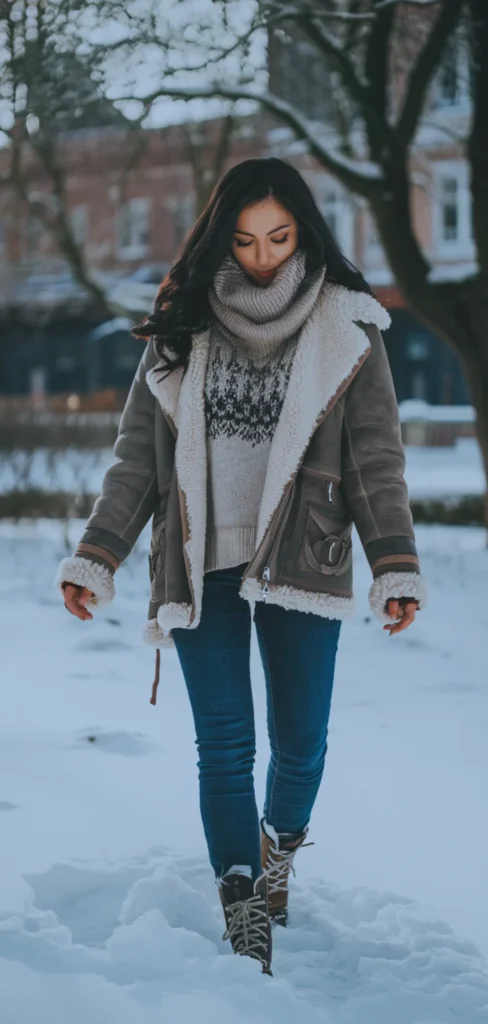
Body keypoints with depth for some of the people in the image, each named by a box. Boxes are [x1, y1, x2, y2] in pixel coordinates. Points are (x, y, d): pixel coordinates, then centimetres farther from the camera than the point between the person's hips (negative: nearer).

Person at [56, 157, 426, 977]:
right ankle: (245, 923, 5)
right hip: (201, 568, 1)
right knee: (224, 747, -2)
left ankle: (280, 847, 36)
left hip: (300, 566, 0)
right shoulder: (181, 329, 6)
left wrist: (397, 567, -10)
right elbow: (138, 459, 7)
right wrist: (95, 558, -1)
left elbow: (376, 461, 1)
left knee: (301, 744, 5)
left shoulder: (345, 329, 2)